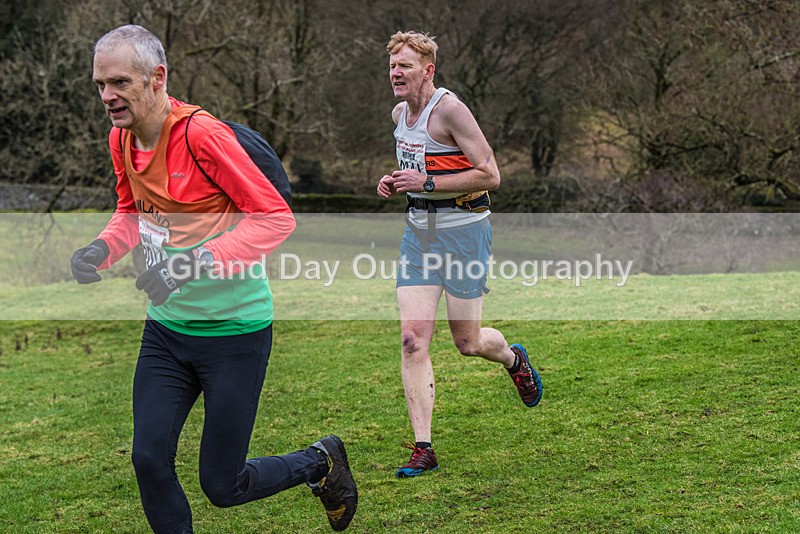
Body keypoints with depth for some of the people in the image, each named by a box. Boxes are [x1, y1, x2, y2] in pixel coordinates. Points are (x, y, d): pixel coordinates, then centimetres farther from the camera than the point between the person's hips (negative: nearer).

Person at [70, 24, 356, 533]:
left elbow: (277, 216, -20)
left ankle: (321, 462, 31)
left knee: (223, 486, 3)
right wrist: (102, 248, -1)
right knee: (150, 460, -2)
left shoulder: (202, 133, -21)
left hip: (234, 329, -6)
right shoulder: (122, 139, 2)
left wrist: (199, 261, -30)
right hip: (166, 329, 7)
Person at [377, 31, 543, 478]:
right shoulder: (400, 113, 9)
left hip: (463, 229, -6)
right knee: (413, 339, -7)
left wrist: (426, 183, -22)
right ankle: (423, 449, -3)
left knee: (468, 343, 3)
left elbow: (490, 175, -19)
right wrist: (396, 181, 6)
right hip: (419, 231, 6)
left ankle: (514, 358, 41)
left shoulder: (449, 108, -16)